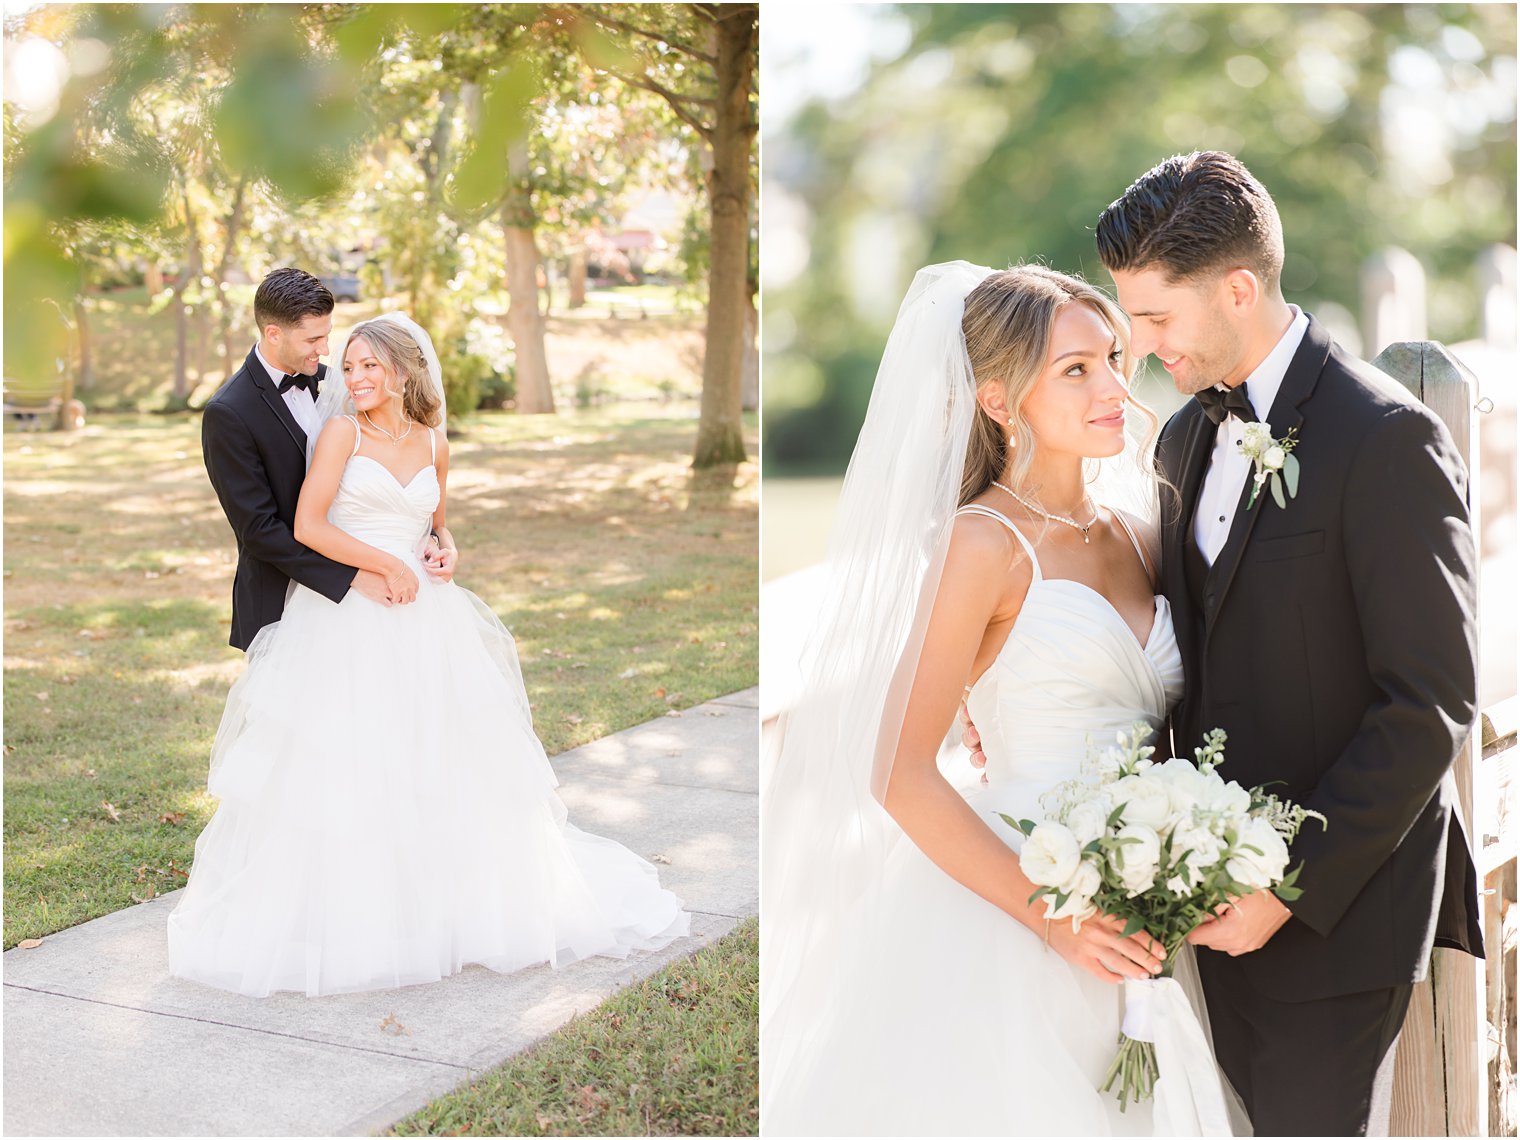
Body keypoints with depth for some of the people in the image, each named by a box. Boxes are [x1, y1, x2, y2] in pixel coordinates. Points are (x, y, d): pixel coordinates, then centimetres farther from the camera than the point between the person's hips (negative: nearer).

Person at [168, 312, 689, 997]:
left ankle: (459, 905, 23)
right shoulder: (342, 430, -1)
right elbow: (307, 525, -9)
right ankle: (341, 920, 9)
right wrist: (386, 566, -12)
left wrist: (446, 551, 2)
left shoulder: (434, 446, 11)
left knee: (447, 767, 7)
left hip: (422, 621, 4)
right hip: (346, 624, -4)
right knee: (340, 772, -3)